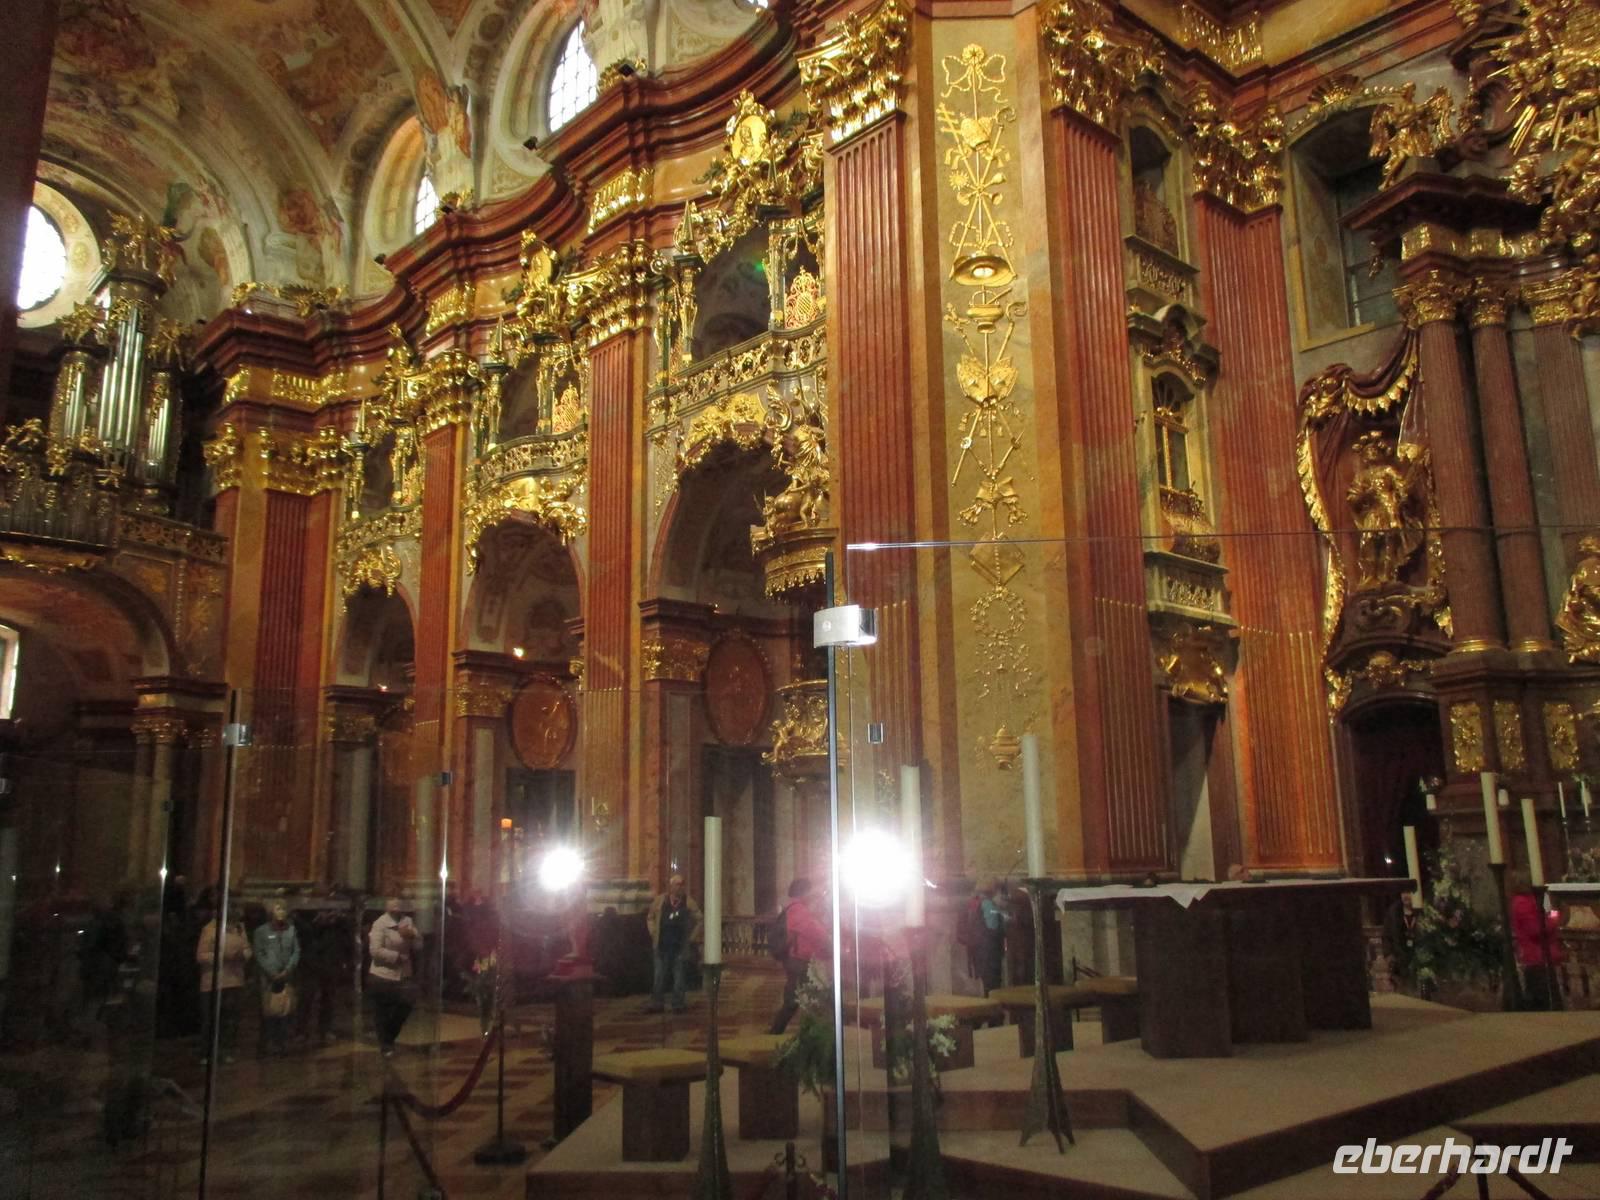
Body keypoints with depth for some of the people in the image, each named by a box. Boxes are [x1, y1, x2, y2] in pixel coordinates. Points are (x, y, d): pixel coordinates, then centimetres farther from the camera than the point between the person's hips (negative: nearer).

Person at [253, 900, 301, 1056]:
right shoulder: (261, 930, 1)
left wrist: (287, 970, -5)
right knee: (269, 1010, -4)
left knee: (285, 1010, 0)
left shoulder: (291, 929, 8)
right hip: (267, 976, -2)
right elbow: (258, 954, -3)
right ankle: (267, 1045, 2)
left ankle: (282, 1043, 6)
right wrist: (272, 973, -9)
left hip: (286, 976, 2)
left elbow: (296, 951, 7)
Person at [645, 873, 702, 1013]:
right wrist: (653, 933, 5)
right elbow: (651, 918, 16)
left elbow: (700, 921, 7)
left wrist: (692, 938, 1)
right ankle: (656, 1004, 10)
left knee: (678, 977, 4)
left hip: (680, 947, -1)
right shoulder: (660, 900, 3)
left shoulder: (688, 903, 0)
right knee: (659, 976, 3)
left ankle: (677, 1005, 11)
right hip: (662, 946, 1)